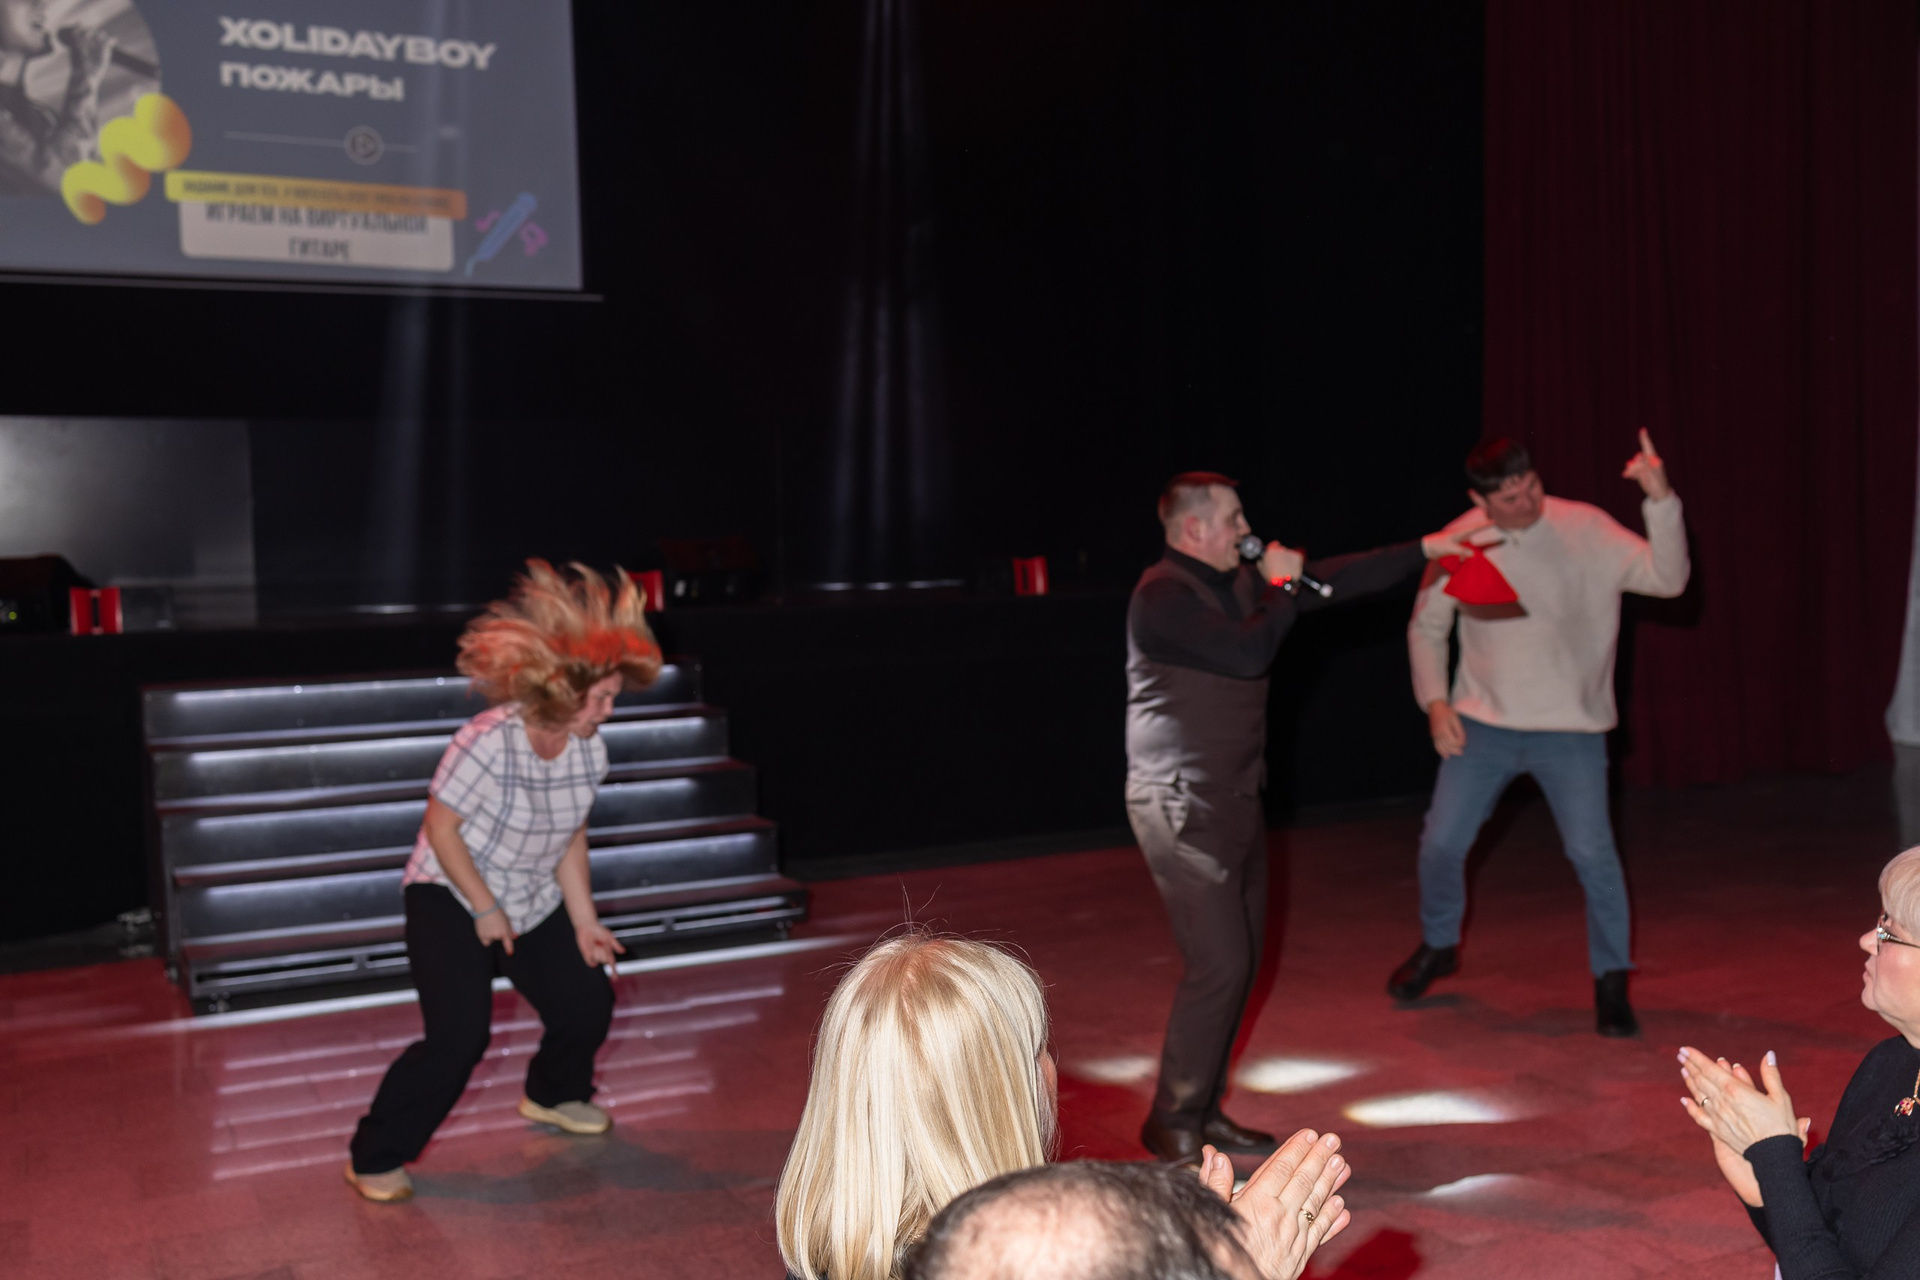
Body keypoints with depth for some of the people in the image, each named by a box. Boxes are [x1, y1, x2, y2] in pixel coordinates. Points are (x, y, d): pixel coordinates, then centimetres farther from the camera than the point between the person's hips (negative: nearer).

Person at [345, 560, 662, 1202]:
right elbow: (440, 828, -21)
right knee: (459, 1034, -19)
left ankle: (554, 1093, 39)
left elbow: (570, 838, 3)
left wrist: (585, 922, 1)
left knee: (588, 1002, 6)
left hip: (533, 902, 7)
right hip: (450, 897, -7)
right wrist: (485, 909, -17)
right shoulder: (488, 743, -29)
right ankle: (376, 1159, -1)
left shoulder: (589, 750, -7)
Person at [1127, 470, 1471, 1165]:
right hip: (1184, 806, -9)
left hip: (1234, 801, 9)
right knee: (1219, 964, -11)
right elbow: (1248, 652, -23)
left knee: (1238, 962, 11)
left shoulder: (1237, 583, 13)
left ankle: (1204, 1113, 22)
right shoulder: (1164, 596, -14)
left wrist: (1426, 549, 15)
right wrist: (1283, 587, -7)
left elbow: (1335, 582, 16)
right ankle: (1172, 1125, 1)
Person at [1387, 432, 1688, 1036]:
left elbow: (1668, 579, -18)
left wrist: (1661, 500, -30)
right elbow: (1425, 627, 8)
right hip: (1484, 723, 2)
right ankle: (1438, 946, 32)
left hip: (1572, 727, -2)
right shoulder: (1458, 544, -4)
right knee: (1440, 844, 4)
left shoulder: (1586, 529, -10)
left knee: (1593, 854, -8)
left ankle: (1611, 981, 14)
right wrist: (1434, 701, -3)